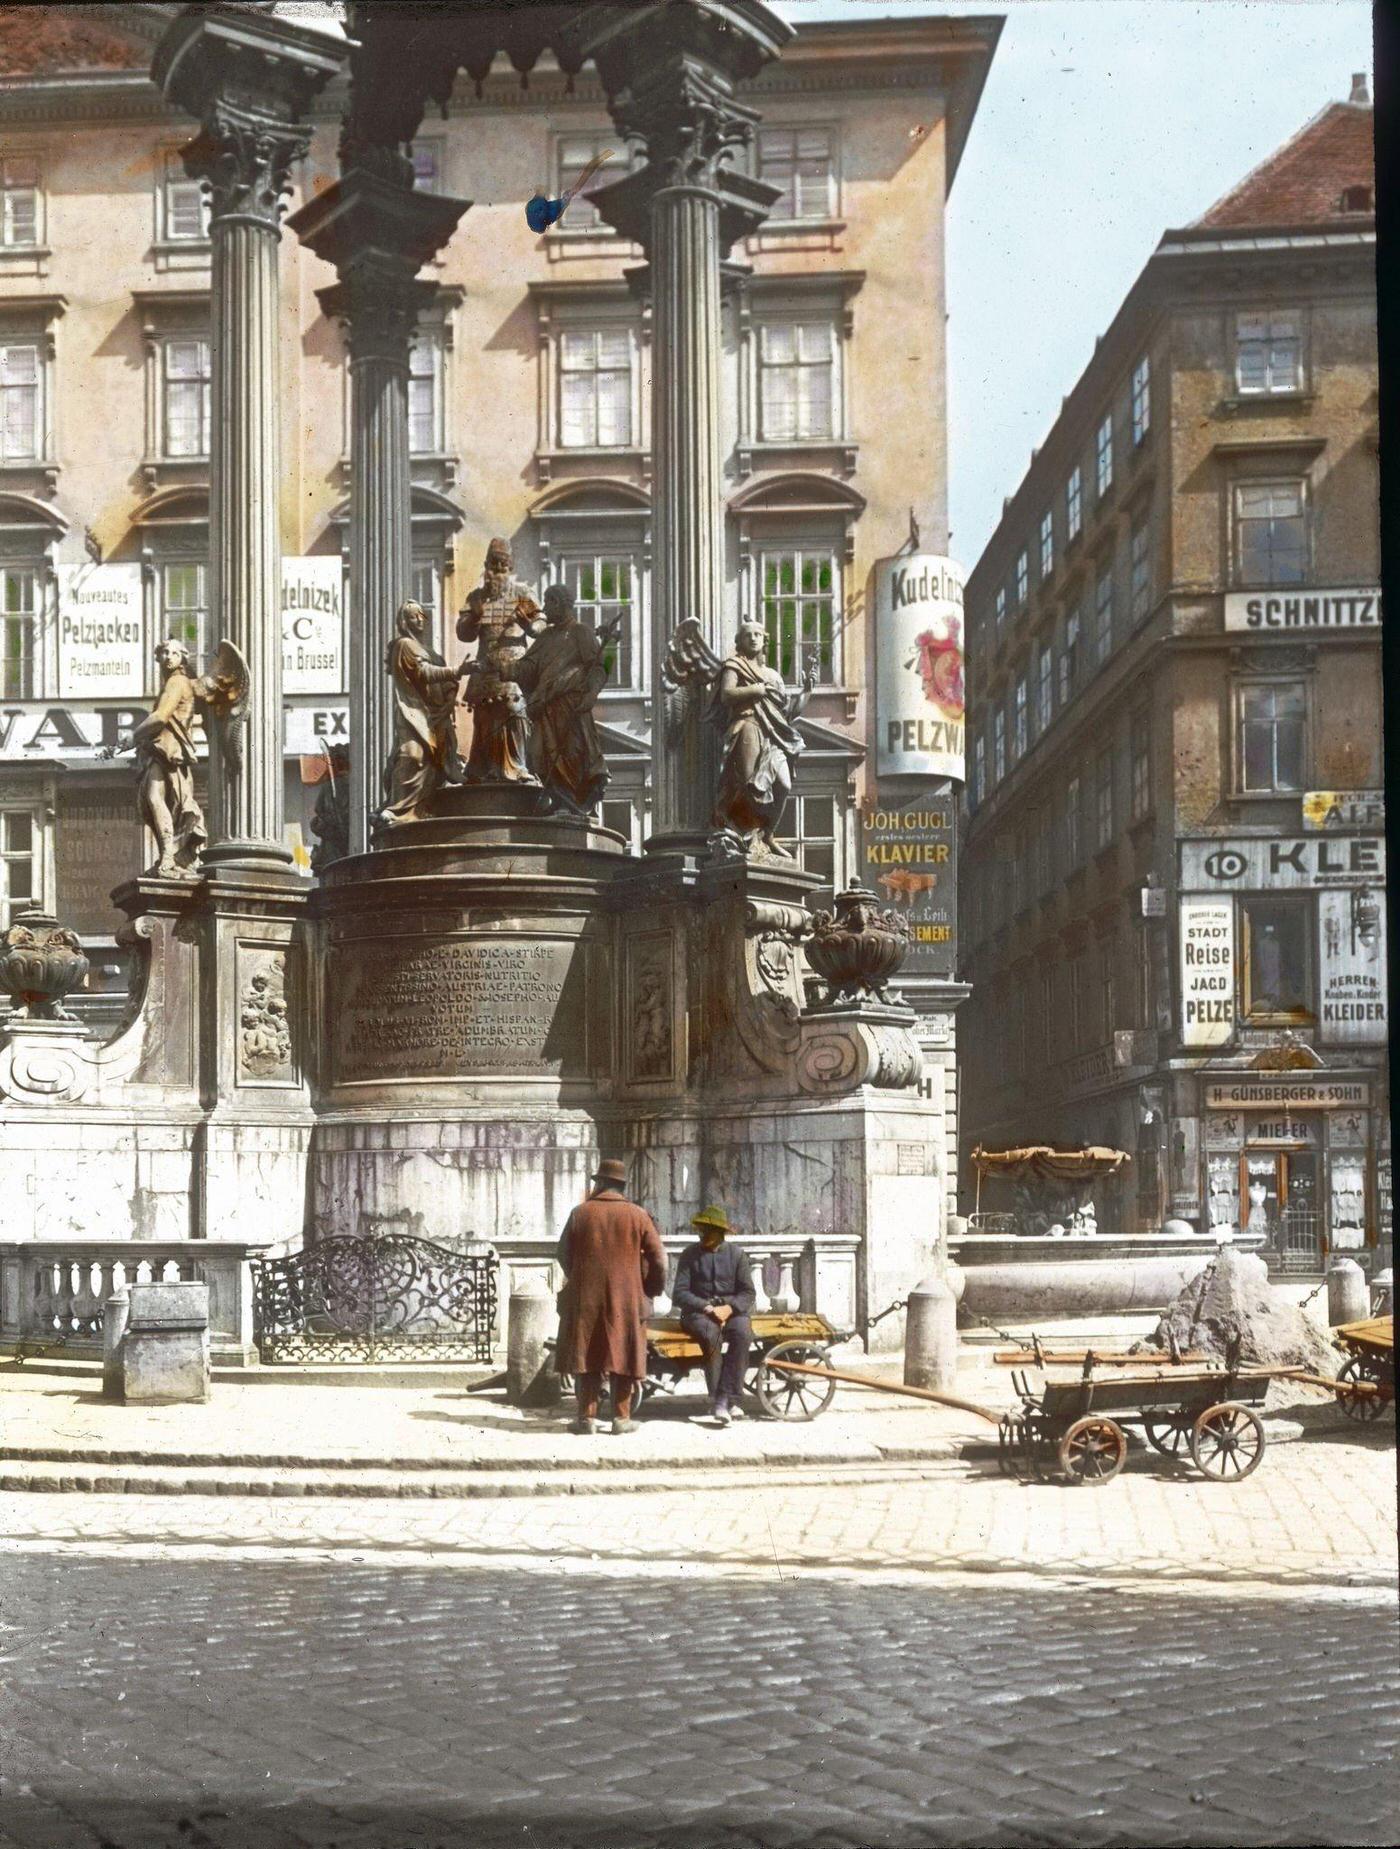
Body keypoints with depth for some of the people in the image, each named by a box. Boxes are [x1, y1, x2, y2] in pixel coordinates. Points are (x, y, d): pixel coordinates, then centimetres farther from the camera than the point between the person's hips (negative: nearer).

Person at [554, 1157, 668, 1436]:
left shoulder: (580, 1214, -1)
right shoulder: (637, 1215, -2)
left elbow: (563, 1254, 7)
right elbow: (658, 1257, -3)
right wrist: (652, 1289, 11)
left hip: (585, 1298, 0)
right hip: (626, 1298, 0)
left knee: (586, 1355, 7)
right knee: (623, 1356, 6)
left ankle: (587, 1416, 4)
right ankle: (622, 1417, 5)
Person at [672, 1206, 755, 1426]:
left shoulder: (737, 1254, 9)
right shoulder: (690, 1255, 6)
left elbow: (747, 1293, 5)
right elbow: (680, 1294, -1)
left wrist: (729, 1308, -16)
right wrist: (708, 1308, -16)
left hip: (731, 1311, 1)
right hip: (698, 1312, -1)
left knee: (742, 1333, -33)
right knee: (711, 1333, -37)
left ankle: (723, 1400, -35)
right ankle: (717, 1399, -33)